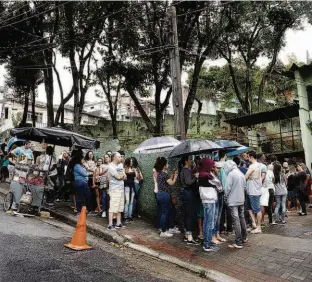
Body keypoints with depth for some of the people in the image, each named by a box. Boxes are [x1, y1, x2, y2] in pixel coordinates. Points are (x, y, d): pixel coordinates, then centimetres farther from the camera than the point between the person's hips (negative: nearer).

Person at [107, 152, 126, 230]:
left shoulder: (120, 165, 12)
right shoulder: (111, 166, -11)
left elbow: (125, 177, 10)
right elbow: (118, 177, -17)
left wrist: (120, 176, -10)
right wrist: (122, 175, 2)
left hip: (121, 188, 8)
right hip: (114, 189, -8)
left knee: (120, 207, 12)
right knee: (112, 208, -7)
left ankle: (118, 223, 20)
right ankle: (110, 225, -2)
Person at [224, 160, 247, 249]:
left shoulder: (231, 174, -14)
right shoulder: (241, 174, 7)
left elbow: (227, 188, -15)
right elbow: (244, 186, 13)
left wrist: (226, 198, -1)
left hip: (233, 201, -7)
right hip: (241, 200, 7)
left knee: (236, 220, -6)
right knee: (242, 218, 18)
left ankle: (238, 243, -4)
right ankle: (244, 238, 31)